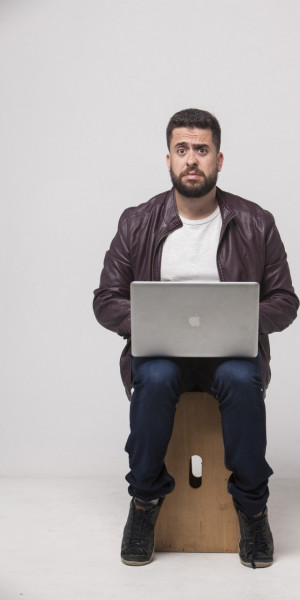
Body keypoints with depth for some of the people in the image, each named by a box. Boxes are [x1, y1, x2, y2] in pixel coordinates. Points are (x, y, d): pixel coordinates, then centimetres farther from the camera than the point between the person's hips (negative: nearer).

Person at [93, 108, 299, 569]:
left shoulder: (256, 224, 3)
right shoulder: (137, 224, 4)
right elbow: (106, 300, 4)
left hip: (233, 349, 0)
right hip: (159, 349, 0)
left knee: (241, 380, -34)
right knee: (154, 379, -34)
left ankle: (252, 506, -13)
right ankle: (145, 501, -12)